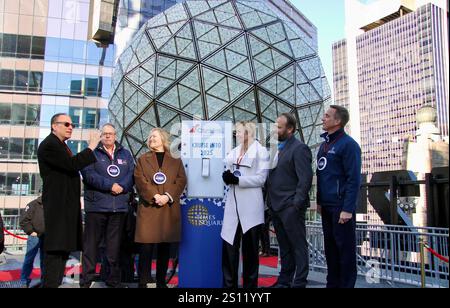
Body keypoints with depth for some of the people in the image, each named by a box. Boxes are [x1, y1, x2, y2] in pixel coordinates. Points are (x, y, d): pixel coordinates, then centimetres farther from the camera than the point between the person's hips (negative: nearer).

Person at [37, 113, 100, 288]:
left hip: (66, 205, 10)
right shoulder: (49, 145, -12)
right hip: (57, 205, -10)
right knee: (56, 248, -8)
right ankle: (50, 283, -4)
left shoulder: (60, 145, 21)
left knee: (63, 246, 13)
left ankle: (54, 282, 21)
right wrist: (91, 147, -18)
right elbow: (72, 164, -23)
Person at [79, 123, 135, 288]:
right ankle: (86, 279, 11)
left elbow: (132, 174, 5)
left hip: (119, 206, 3)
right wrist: (110, 186, -15)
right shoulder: (92, 153, 6)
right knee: (91, 244, 2)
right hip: (96, 205, -2)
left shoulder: (125, 154, 15)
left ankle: (113, 279, 18)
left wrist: (121, 187, -14)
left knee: (114, 245, 9)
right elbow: (88, 174, -8)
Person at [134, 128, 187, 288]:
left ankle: (161, 281, 16)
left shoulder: (176, 161, 13)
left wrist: (168, 196, -12)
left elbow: (181, 181, 3)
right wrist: (154, 197, -14)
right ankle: (142, 282, 5)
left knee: (164, 247, 6)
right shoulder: (142, 159, 13)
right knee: (146, 247, -4)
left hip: (169, 209, 1)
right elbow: (140, 181, 0)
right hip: (148, 207, -1)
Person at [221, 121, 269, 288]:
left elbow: (261, 179, -10)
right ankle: (229, 283, 11)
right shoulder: (234, 152, 17)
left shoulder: (260, 151, -1)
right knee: (229, 245, 1)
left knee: (250, 248, 5)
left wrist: (237, 180, -17)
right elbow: (228, 170, 17)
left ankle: (250, 283, 17)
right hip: (233, 205, 5)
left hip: (250, 206, -5)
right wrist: (227, 176, -6)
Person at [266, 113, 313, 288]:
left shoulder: (299, 148, -9)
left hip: (290, 207, -8)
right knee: (284, 246, 16)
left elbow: (305, 179, -15)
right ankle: (284, 280, 26)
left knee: (298, 246, 2)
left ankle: (299, 282, 11)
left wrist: (296, 204, -19)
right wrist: (270, 201, 10)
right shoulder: (276, 148, 15)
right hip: (275, 206, 8)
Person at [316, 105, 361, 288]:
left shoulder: (348, 144, -11)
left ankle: (346, 284, 12)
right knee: (330, 247, 14)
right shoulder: (325, 144, 14)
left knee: (345, 249, 1)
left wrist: (348, 209, -19)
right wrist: (319, 201, 15)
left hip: (341, 206, -8)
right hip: (326, 206, 8)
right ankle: (332, 283, 25)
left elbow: (354, 179, -15)